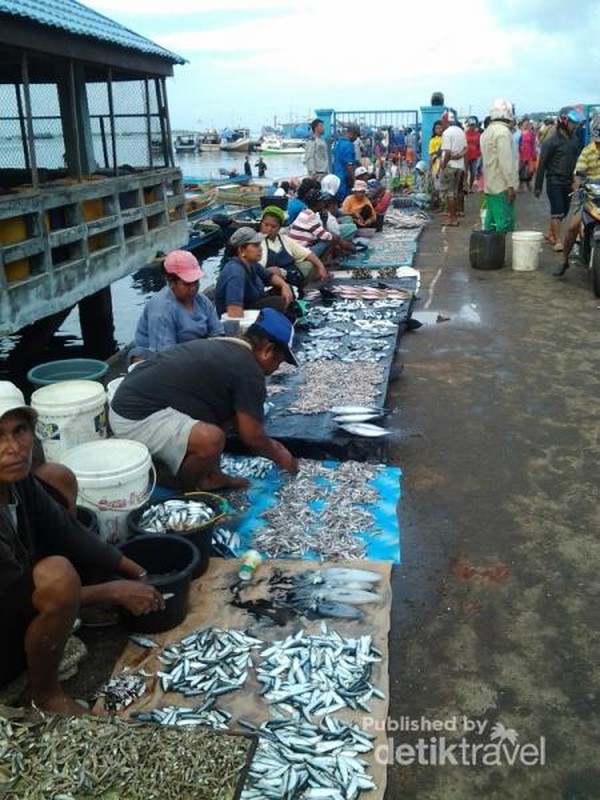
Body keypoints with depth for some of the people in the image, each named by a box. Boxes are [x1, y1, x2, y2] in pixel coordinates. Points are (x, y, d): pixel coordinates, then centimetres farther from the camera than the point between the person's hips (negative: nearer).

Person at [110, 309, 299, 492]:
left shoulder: (222, 347, 15)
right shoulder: (248, 371, -14)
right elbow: (251, 436, -9)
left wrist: (269, 444, 32)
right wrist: (278, 455, 10)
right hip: (135, 420, -11)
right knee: (211, 439, -31)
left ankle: (210, 476, 11)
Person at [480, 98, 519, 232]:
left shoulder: (487, 132, 17)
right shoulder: (503, 131, -12)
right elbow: (505, 160, -18)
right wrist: (511, 185, -19)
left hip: (490, 186, 10)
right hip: (502, 186, -9)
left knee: (491, 222, 12)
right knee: (505, 224, -9)